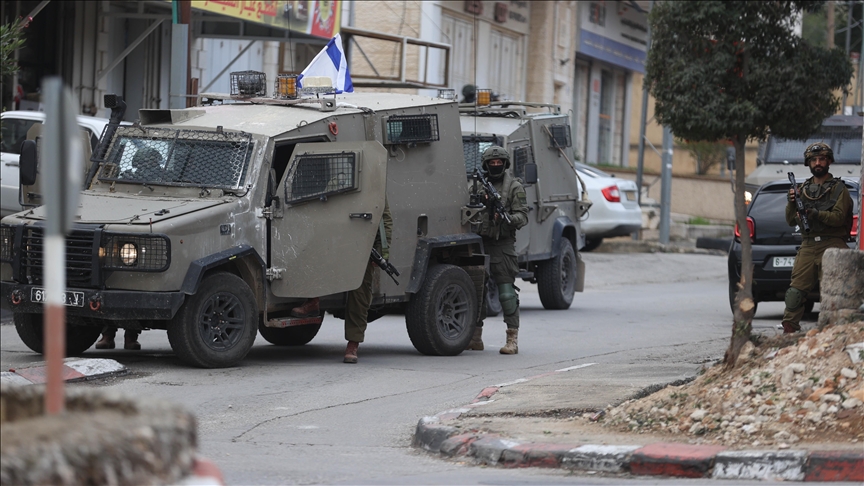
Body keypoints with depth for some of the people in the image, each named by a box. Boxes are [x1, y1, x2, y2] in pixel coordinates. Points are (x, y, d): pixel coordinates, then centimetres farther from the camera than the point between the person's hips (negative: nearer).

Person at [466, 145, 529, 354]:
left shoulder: (514, 186, 1)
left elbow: (523, 216, -6)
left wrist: (506, 218, -24)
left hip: (503, 245, -5)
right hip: (481, 243, 5)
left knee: (507, 292, -9)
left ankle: (512, 339, -9)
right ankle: (475, 338, 16)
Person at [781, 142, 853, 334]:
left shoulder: (838, 189, 5)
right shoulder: (803, 189, 18)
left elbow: (839, 217, -8)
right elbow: (791, 221, 17)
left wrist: (817, 214, -23)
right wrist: (791, 204, -3)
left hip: (831, 247, -4)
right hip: (807, 247, 4)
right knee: (795, 291, -5)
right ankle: (789, 330, -2)